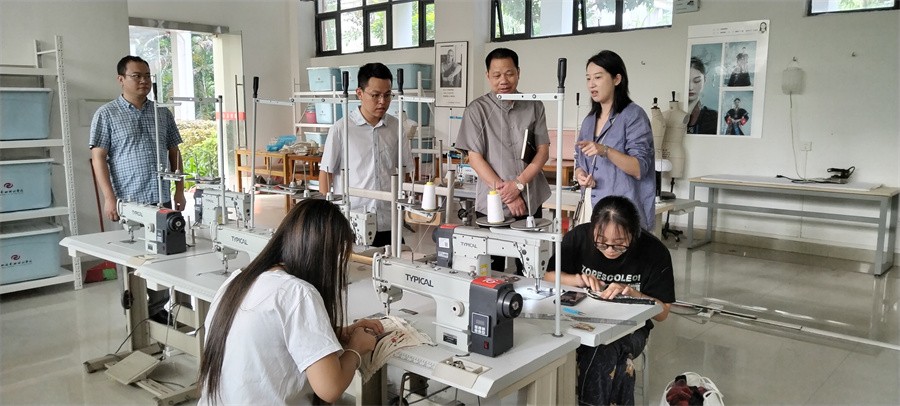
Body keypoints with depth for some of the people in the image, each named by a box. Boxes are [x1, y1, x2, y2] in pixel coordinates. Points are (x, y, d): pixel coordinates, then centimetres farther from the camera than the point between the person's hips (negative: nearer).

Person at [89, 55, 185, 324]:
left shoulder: (162, 113, 11)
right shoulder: (106, 114, -1)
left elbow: (174, 153, 15)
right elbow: (98, 158, -4)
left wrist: (180, 190, 9)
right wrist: (109, 198, -12)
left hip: (162, 199, 4)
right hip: (129, 200, -4)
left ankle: (158, 310, 20)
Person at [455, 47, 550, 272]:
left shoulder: (534, 107, 6)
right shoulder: (477, 110, 0)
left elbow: (543, 151, 4)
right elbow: (475, 157, -4)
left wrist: (518, 184, -11)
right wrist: (503, 190, -11)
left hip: (530, 201, 2)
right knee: (491, 269, 5)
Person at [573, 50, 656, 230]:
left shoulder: (633, 115, -6)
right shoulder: (589, 121, 14)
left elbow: (639, 169, -12)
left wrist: (606, 151, -25)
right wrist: (580, 174, -2)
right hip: (592, 207, 6)